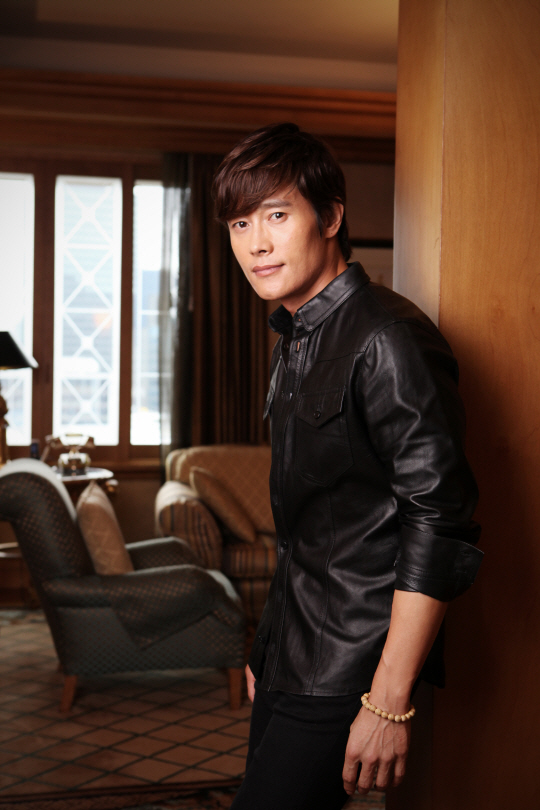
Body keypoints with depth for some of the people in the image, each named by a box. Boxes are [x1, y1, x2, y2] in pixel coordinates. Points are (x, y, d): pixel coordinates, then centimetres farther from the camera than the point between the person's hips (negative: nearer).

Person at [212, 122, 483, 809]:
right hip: (292, 652, 9)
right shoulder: (293, 345, 12)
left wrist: (389, 702, -21)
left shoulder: (388, 340, -18)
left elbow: (439, 527, -21)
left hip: (349, 667, -8)